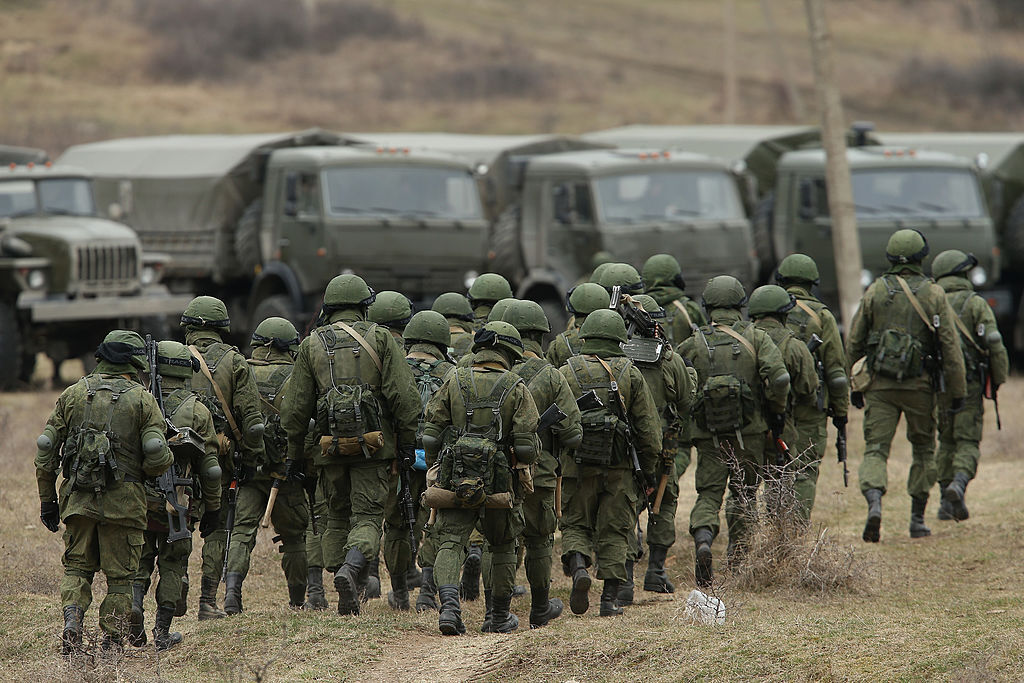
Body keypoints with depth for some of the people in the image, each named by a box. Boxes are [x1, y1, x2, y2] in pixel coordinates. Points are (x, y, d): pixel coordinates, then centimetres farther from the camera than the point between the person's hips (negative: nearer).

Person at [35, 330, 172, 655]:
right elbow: (157, 457, -12)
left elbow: (46, 451, 7)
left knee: (77, 567, 15)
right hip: (123, 501, -2)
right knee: (120, 577, 7)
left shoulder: (73, 394, 7)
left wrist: (47, 500, 14)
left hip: (77, 498, 3)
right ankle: (111, 645, 6)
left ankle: (72, 619, -7)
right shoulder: (142, 400, -2)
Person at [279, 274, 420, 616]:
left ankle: (347, 599, 9)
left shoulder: (311, 345, 8)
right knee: (367, 516, -1)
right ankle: (351, 569, -29)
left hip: (331, 446, 2)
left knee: (337, 519, 14)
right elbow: (403, 395, -5)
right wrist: (408, 442, 1)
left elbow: (295, 407, 8)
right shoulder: (380, 338, 2)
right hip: (373, 445, -2)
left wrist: (294, 454, 15)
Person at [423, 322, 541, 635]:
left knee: (450, 543, -1)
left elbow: (431, 432, 2)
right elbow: (527, 442, -7)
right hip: (499, 485, -1)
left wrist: (435, 467, 15)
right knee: (503, 547, 17)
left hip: (454, 479, 1)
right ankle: (500, 617, 26)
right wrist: (523, 464, 14)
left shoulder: (454, 382, 3)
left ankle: (449, 604, -25)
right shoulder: (516, 389, -3)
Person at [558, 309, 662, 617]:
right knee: (613, 532, 9)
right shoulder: (630, 374, 2)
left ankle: (578, 567, -17)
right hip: (619, 467, 0)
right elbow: (649, 428, 2)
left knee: (575, 525, 11)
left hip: (577, 465, 0)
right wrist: (648, 470, 11)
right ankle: (610, 597, 5)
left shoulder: (566, 373, 1)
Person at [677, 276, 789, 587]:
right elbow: (779, 377, -12)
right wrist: (777, 410, 2)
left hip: (708, 433, 0)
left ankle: (703, 539, -24)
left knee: (709, 494, 3)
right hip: (749, 431, 0)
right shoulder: (756, 338, -1)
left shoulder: (693, 345, 2)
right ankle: (738, 558, 17)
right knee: (744, 493, 15)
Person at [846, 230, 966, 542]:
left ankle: (874, 502, -28)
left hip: (880, 385, 0)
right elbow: (950, 346, -3)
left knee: (875, 449, -1)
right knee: (923, 449, 16)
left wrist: (854, 387, 15)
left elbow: (853, 343, 5)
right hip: (920, 386, 0)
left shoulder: (874, 292, 2)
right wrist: (958, 391, 3)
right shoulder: (934, 295, -3)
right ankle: (917, 519, 18)